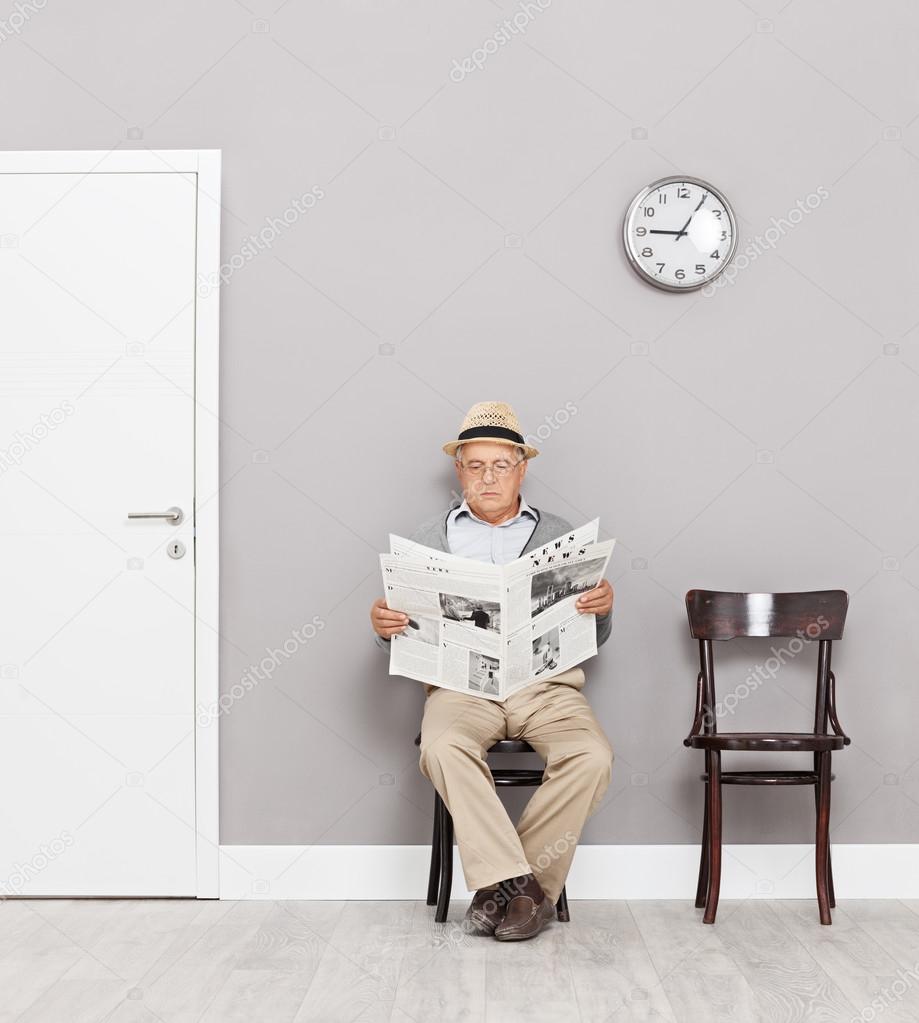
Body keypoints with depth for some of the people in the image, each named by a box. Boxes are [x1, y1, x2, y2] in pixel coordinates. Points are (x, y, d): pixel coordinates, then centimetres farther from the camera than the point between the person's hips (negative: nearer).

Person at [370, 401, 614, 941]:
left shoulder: (560, 535, 16)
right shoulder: (429, 538, 17)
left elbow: (590, 639, 14)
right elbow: (409, 630, 14)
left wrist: (602, 608, -9)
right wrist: (386, 628, -10)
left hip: (546, 681, 1)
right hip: (461, 683, 0)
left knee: (592, 756, -27)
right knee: (444, 748, -33)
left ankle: (500, 884, -14)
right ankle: (518, 884, -24)